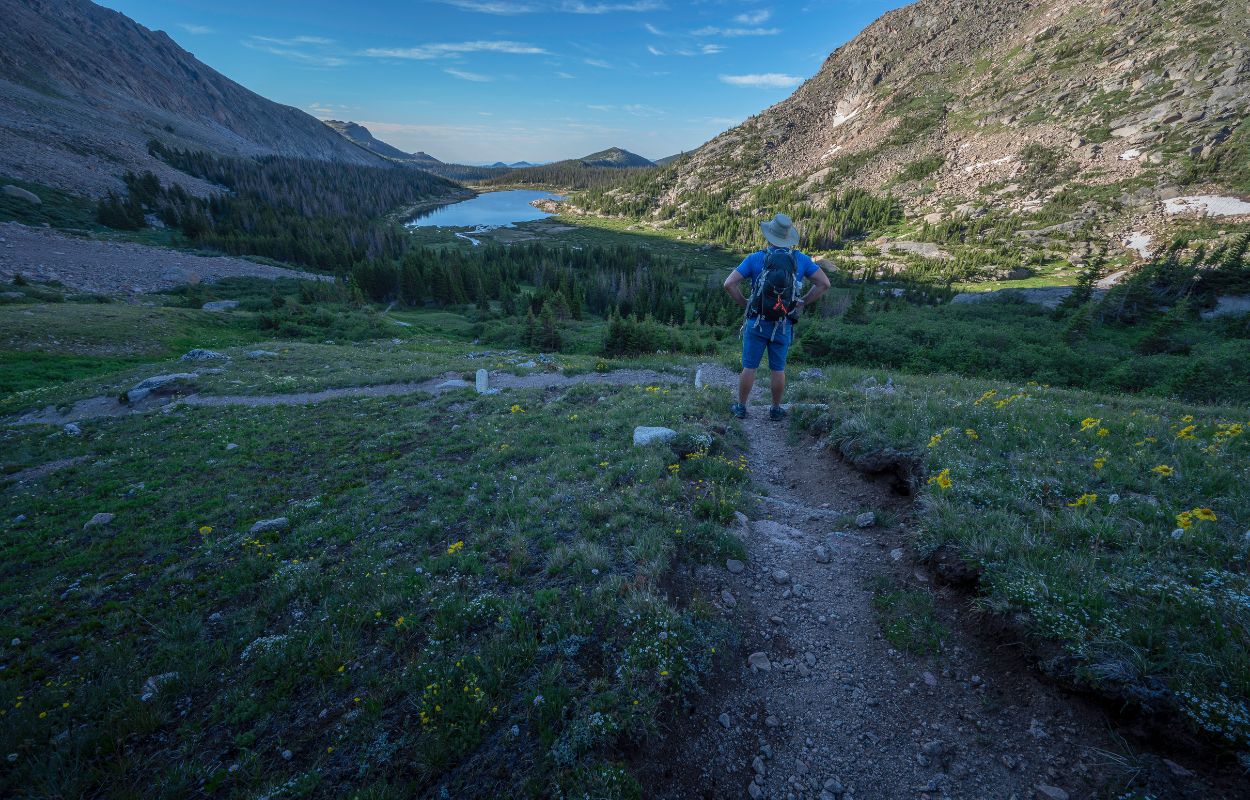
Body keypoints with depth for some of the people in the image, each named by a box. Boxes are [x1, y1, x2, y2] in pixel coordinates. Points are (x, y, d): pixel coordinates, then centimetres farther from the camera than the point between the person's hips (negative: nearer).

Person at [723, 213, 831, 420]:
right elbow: (824, 283, 0)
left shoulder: (755, 259, -7)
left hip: (757, 322, -2)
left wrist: (744, 303, -1)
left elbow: (729, 283, -14)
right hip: (784, 324, 2)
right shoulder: (801, 259, 0)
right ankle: (775, 410, 24)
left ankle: (741, 408, 20)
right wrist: (800, 302, 4)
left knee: (749, 367, 8)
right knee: (778, 369, 12)